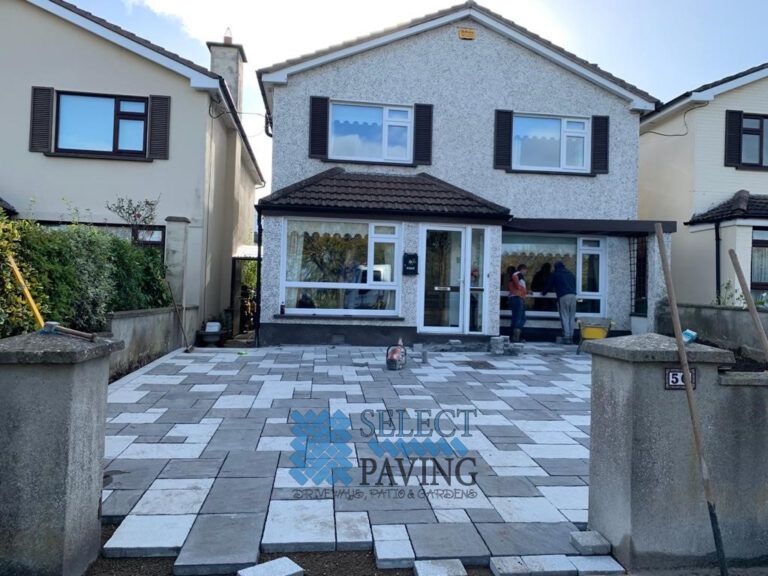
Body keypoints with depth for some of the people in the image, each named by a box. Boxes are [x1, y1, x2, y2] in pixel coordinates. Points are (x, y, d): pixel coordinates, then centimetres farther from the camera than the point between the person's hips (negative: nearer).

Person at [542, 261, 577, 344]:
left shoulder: (555, 274, 12)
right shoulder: (570, 274, 24)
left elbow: (549, 285, 18)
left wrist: (543, 292, 35)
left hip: (563, 297, -4)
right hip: (573, 296, 4)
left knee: (565, 318, -4)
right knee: (572, 318, 7)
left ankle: (567, 338, -10)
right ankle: (571, 338, 6)